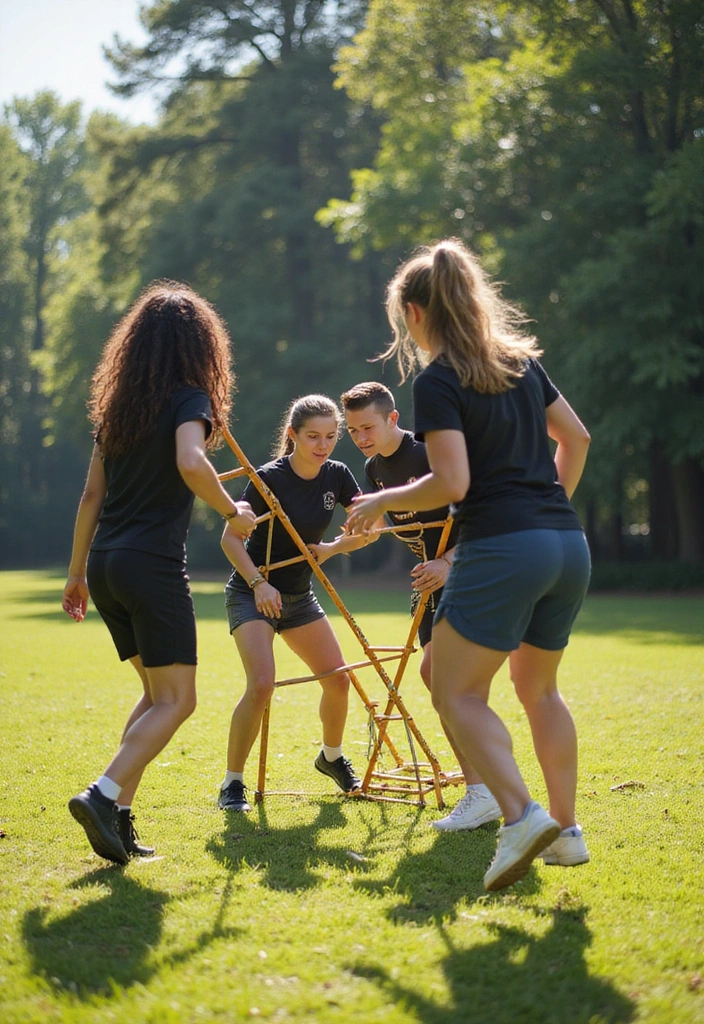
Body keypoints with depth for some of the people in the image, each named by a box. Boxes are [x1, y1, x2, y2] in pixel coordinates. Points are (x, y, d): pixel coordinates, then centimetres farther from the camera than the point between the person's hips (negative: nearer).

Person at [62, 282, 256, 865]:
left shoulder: (118, 406, 15)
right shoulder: (189, 399, -5)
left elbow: (92, 496, 17)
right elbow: (190, 464, -25)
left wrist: (78, 573, 22)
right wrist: (232, 513, -9)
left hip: (105, 563, 7)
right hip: (153, 565, -7)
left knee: (156, 692, 17)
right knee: (176, 700, -2)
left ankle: (118, 818, 8)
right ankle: (104, 795, -20)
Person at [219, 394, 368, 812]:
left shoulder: (337, 476, -5)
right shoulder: (270, 478, -20)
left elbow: (365, 532, 3)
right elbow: (231, 538, -16)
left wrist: (329, 549, -14)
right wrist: (259, 583, -27)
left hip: (299, 594, 6)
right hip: (252, 592, -6)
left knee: (338, 679, 4)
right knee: (262, 684, -23)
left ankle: (332, 757, 33)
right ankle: (233, 782, -9)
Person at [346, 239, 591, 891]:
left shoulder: (437, 381, -7)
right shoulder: (521, 359, 15)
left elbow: (452, 482, -16)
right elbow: (575, 436, 23)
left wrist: (381, 502, -1)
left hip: (501, 546, -8)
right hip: (568, 545, 8)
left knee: (457, 692, 0)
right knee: (538, 686, 21)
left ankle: (521, 814, -17)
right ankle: (565, 830, 19)